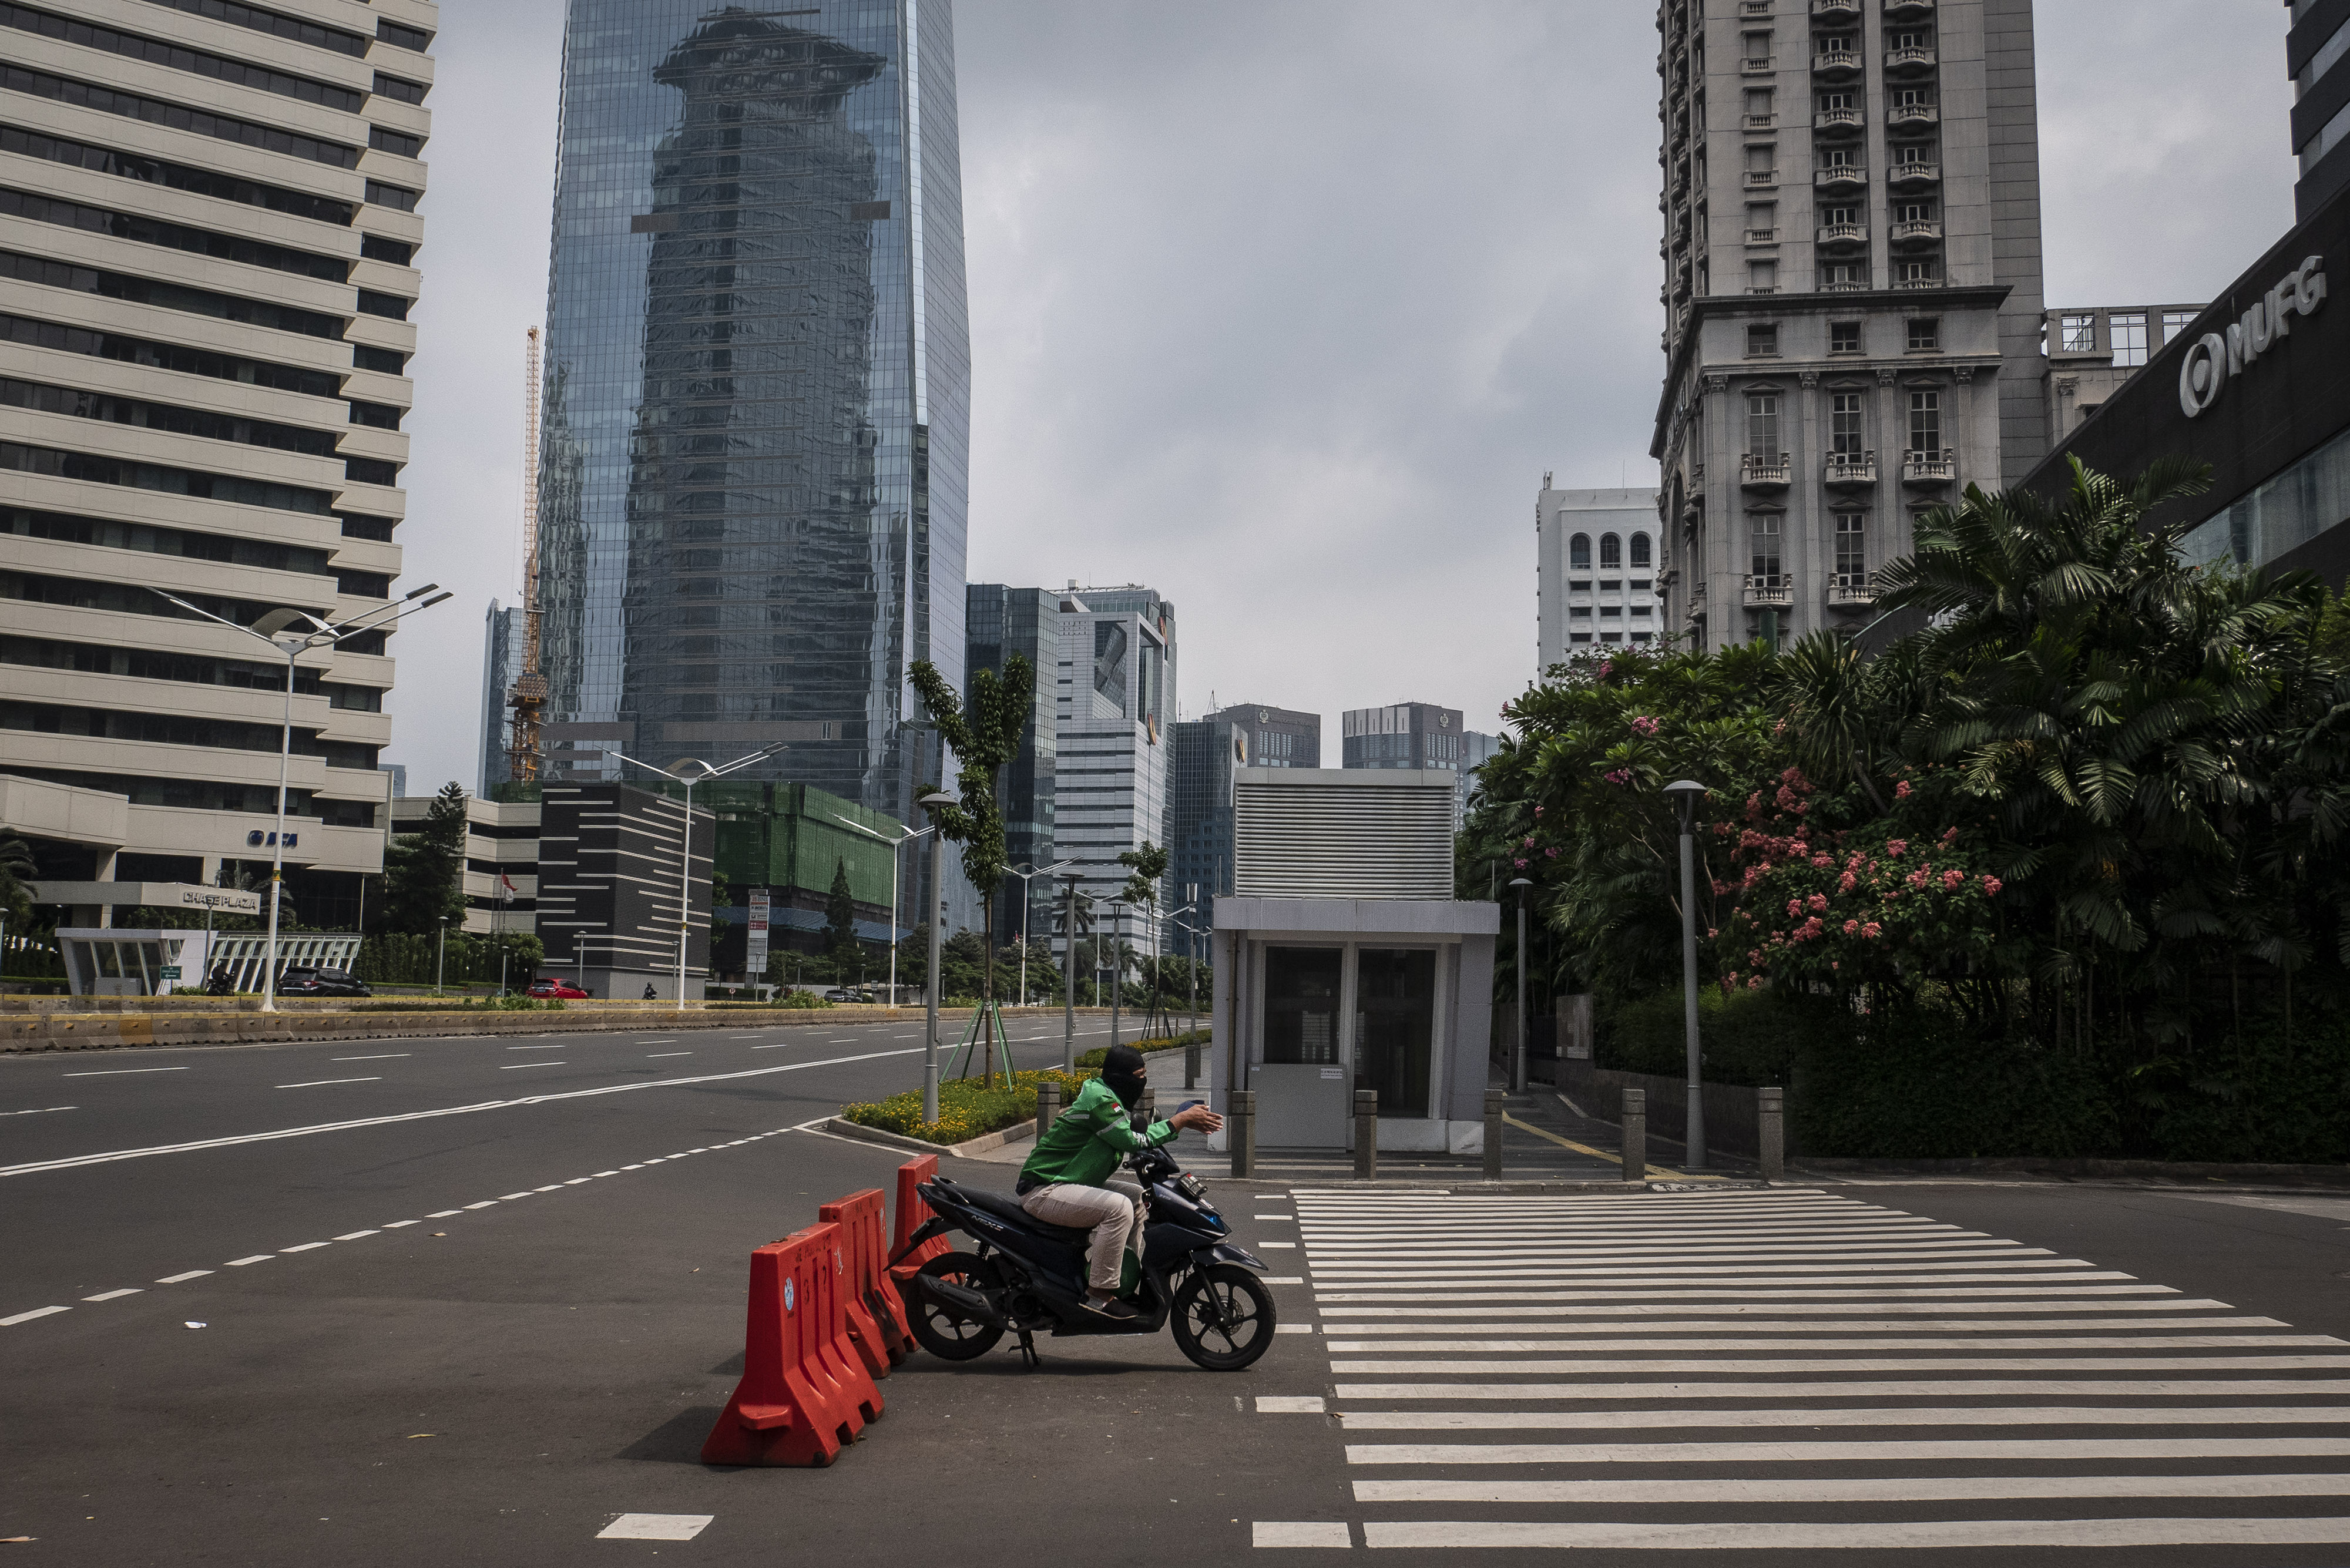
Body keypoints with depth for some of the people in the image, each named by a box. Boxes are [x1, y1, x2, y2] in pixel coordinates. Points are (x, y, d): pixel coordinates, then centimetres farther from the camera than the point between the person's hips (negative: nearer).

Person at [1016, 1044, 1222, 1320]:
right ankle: (1100, 1295, -22)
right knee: (1118, 1207, -27)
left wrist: (1187, 1121, 5)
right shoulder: (1100, 1100, -20)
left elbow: (1141, 1130, 18)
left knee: (1137, 1196, 14)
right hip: (1044, 1191, -11)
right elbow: (1134, 1141, -23)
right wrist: (1181, 1120, -17)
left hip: (1068, 1182, 11)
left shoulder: (1110, 1097, 12)